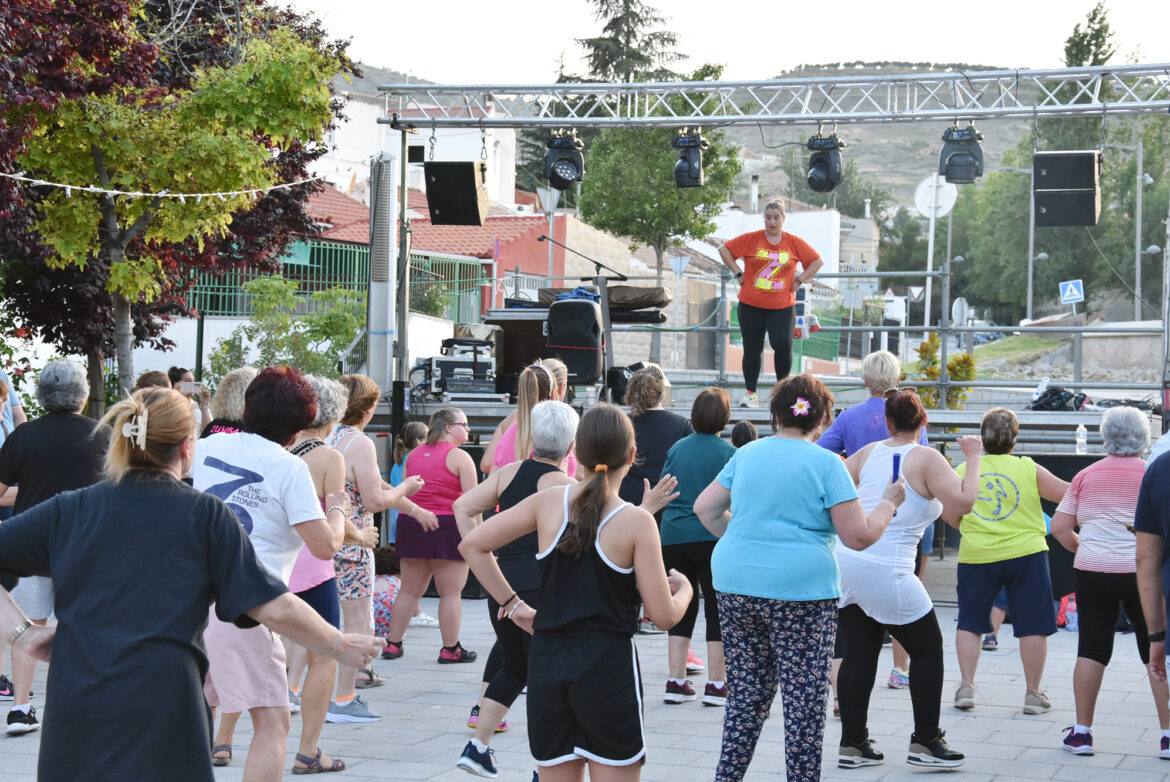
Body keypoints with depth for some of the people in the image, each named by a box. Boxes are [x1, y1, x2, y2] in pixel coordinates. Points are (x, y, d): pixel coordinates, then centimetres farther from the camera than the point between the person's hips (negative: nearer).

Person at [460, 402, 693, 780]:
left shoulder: (548, 502, 1)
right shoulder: (637, 522, -9)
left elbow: (472, 544, 4)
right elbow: (663, 615, -7)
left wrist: (514, 606, 8)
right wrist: (683, 589, 14)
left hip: (547, 665, 4)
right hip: (608, 666, -4)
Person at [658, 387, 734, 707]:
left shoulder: (677, 449, 6)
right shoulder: (728, 452, -6)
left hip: (673, 537, 4)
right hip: (712, 536, -4)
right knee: (717, 608, 4)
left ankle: (676, 682, 10)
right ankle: (716, 684, 5)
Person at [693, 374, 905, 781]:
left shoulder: (747, 454, 9)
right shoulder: (826, 464, -6)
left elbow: (705, 508, 16)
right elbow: (859, 535, -9)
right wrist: (888, 503, 7)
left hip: (736, 586, 5)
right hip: (802, 590, -5)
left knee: (746, 694, 13)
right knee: (804, 701, 2)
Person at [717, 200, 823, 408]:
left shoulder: (794, 243, 3)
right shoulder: (751, 239, 1)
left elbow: (817, 261, 10)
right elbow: (724, 250, 6)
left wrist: (799, 280, 1)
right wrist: (738, 274, 1)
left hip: (782, 307, 0)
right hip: (751, 305, 0)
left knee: (783, 345, -15)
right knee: (752, 350, 4)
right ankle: (751, 394, 17)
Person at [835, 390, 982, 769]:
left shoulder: (869, 452, 9)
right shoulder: (926, 459, -6)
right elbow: (963, 502, -14)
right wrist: (973, 458, -2)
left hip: (843, 563, 6)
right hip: (886, 571, -6)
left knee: (859, 653, 11)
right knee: (928, 650, 9)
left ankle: (853, 744, 11)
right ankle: (925, 742, 10)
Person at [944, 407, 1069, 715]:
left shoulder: (963, 472, 1)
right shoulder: (1028, 469, -3)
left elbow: (949, 516, 4)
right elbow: (1065, 493, -2)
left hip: (977, 557, 2)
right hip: (1026, 553, -1)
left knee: (970, 623, 14)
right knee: (1032, 625, 7)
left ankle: (966, 686, 10)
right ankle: (1033, 693, 9)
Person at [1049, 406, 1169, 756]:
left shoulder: (1086, 476, 2)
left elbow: (1059, 527, 2)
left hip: (1092, 571, 2)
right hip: (1142, 573, -2)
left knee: (1092, 650, 8)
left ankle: (1082, 732, 10)